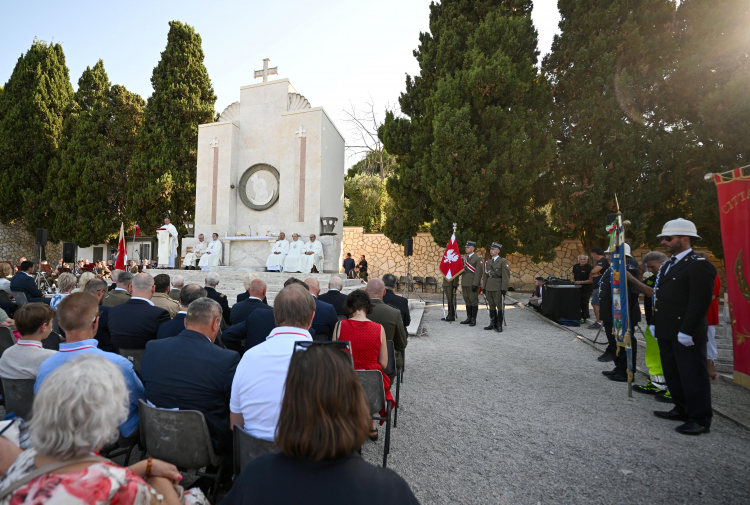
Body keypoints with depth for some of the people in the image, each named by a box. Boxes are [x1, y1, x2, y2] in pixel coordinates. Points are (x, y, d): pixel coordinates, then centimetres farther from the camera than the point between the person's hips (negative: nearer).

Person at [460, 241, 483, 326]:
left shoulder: (477, 258, -6)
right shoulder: (464, 258, 14)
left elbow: (479, 272, -12)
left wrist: (475, 284, -18)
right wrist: (462, 283, 9)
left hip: (472, 283, -7)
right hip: (465, 283, 7)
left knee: (473, 301, -1)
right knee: (467, 300, 11)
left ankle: (473, 320, 5)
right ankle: (469, 318, 19)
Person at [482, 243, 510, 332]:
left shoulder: (503, 261, -5)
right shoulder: (487, 262, 14)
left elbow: (506, 276, -9)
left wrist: (504, 289, -15)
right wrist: (484, 288, 13)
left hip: (498, 288, -6)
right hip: (489, 287, 6)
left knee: (499, 306, -1)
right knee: (491, 306, 11)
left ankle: (499, 326, 7)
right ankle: (493, 324, 21)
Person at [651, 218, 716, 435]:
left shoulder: (699, 265, -13)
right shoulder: (667, 265, 15)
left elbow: (700, 302, -19)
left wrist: (686, 331, -20)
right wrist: (655, 323, 13)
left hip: (686, 335, -9)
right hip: (666, 332, 9)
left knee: (693, 377, 3)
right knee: (672, 374, 18)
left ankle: (700, 420, 16)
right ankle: (682, 410, 32)